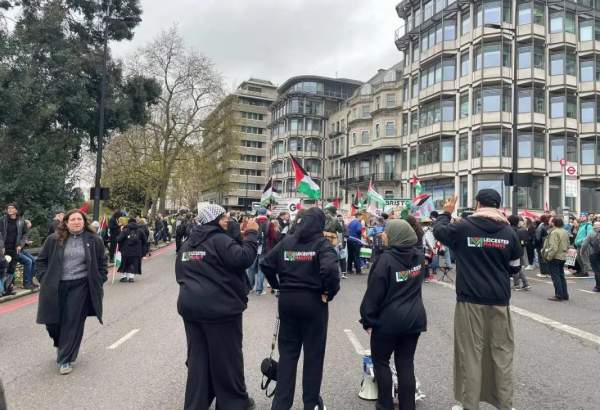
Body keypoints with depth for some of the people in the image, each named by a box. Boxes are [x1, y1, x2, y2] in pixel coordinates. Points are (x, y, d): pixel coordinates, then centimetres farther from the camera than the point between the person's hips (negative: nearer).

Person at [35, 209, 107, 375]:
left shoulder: (94, 240, 0)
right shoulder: (54, 240, 0)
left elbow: (101, 263, 8)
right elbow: (42, 260, 9)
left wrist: (98, 283, 2)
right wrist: (44, 279, 0)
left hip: (80, 286, -1)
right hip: (56, 287, 2)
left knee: (73, 322, 0)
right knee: (53, 321, 9)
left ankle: (65, 359, 14)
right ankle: (60, 345, 42)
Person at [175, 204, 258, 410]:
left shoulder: (187, 243, 13)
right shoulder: (219, 239, -13)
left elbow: (180, 273, 20)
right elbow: (243, 258, -25)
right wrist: (252, 234, -15)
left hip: (190, 305, 8)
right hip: (219, 307, -7)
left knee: (197, 357, 14)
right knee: (227, 357, 6)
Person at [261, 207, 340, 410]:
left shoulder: (286, 241, 3)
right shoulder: (322, 243, -10)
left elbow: (266, 264, 2)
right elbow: (330, 269, -26)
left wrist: (279, 285, 9)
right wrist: (329, 292, -12)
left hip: (287, 300, 4)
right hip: (313, 301, -3)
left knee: (287, 352, 15)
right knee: (313, 353, 12)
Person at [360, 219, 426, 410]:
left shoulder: (386, 259, -18)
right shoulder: (418, 255, -1)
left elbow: (374, 293, -15)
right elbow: (418, 241, 26)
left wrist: (367, 320, -5)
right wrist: (405, 225, 18)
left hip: (388, 320, -5)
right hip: (414, 318, 6)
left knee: (380, 361, 13)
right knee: (406, 364, 13)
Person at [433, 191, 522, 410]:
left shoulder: (464, 227, -7)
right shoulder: (508, 231, -1)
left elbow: (438, 230, 11)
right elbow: (514, 267, 9)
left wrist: (446, 212, 26)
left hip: (470, 300, -2)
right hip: (499, 300, 2)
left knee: (470, 353, 5)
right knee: (502, 352, 12)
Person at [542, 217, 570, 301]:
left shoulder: (554, 232, -20)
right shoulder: (565, 232, 10)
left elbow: (553, 247, -25)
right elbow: (567, 245, 16)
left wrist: (548, 257, -18)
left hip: (555, 257, -9)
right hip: (563, 257, 9)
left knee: (555, 276, -2)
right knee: (561, 276, 17)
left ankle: (559, 295, 0)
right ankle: (565, 294, 22)